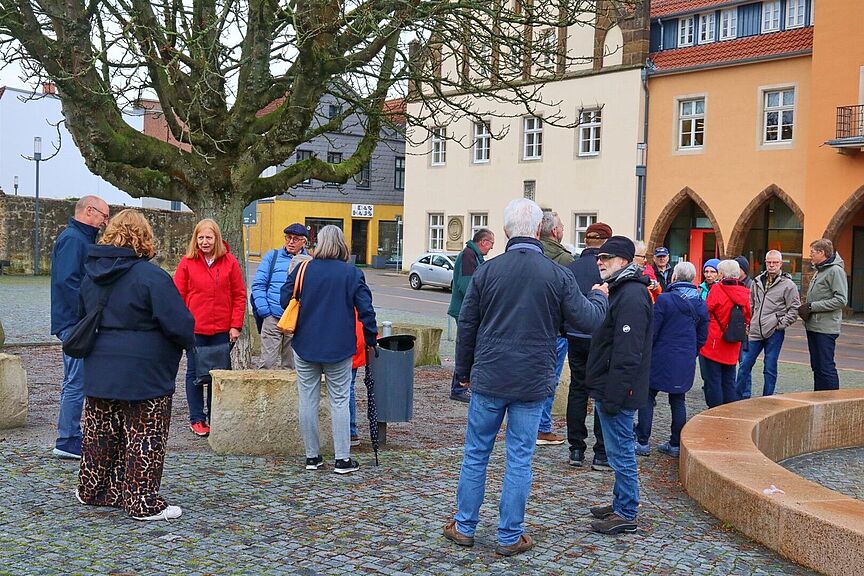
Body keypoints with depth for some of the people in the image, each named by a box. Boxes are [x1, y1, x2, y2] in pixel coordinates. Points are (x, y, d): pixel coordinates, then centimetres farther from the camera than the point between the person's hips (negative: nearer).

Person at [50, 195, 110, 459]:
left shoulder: (81, 238, 19)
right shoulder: (72, 238, -13)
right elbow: (66, 281, -24)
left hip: (75, 325, 11)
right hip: (75, 324, -11)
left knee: (74, 382, 15)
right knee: (77, 382, -8)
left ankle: (71, 439, 23)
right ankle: (67, 443, -2)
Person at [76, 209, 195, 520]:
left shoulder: (91, 275, 7)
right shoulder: (150, 276, -17)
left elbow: (83, 317, 20)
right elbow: (178, 322, -17)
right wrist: (188, 342, 2)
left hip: (99, 369, 7)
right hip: (143, 374, -7)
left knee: (100, 433, 19)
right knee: (145, 439, 2)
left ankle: (92, 490, 32)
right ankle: (144, 503, 7)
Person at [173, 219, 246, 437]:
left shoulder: (229, 262, 0)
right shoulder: (187, 262, -2)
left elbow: (239, 295, 3)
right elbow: (178, 296, 0)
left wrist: (236, 325, -2)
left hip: (222, 329, 1)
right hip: (194, 329, -1)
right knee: (194, 373, 7)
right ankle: (197, 419, 17)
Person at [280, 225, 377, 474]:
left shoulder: (303, 269, -1)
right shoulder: (353, 273, -5)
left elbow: (285, 299, 1)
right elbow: (366, 309, -6)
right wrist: (370, 339, 5)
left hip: (305, 346, 1)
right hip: (340, 348, -1)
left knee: (308, 400, 9)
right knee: (340, 401, 5)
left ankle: (312, 456, 15)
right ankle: (342, 459, 6)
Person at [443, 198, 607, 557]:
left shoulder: (487, 271, -4)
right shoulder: (557, 276, -7)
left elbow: (467, 326, 2)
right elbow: (589, 321, 0)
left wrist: (464, 371, 15)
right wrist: (598, 297, 22)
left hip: (488, 379, 1)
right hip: (532, 383, -1)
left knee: (476, 454, 13)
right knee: (519, 460, 7)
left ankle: (464, 527, 23)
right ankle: (510, 537, 15)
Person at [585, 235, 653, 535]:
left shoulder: (631, 296, -19)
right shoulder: (620, 290, 15)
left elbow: (627, 353, -24)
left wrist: (612, 396, -23)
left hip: (618, 389, -10)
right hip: (610, 388, 10)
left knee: (620, 451, -2)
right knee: (621, 449, 18)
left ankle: (625, 514, 7)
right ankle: (622, 502, 29)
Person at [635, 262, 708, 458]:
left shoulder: (664, 299, -14)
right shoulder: (700, 304, 4)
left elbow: (652, 331, -11)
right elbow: (702, 337, 11)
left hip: (661, 359, -5)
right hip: (686, 363, 5)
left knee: (647, 397, 5)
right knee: (678, 401, 13)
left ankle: (643, 442, 4)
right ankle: (676, 444, 16)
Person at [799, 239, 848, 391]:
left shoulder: (836, 270, -12)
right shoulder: (818, 270, 16)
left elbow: (841, 300, -20)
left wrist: (812, 306, -18)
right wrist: (806, 309, 6)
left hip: (826, 328, -9)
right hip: (813, 326, 9)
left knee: (826, 367, -7)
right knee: (816, 367, 13)